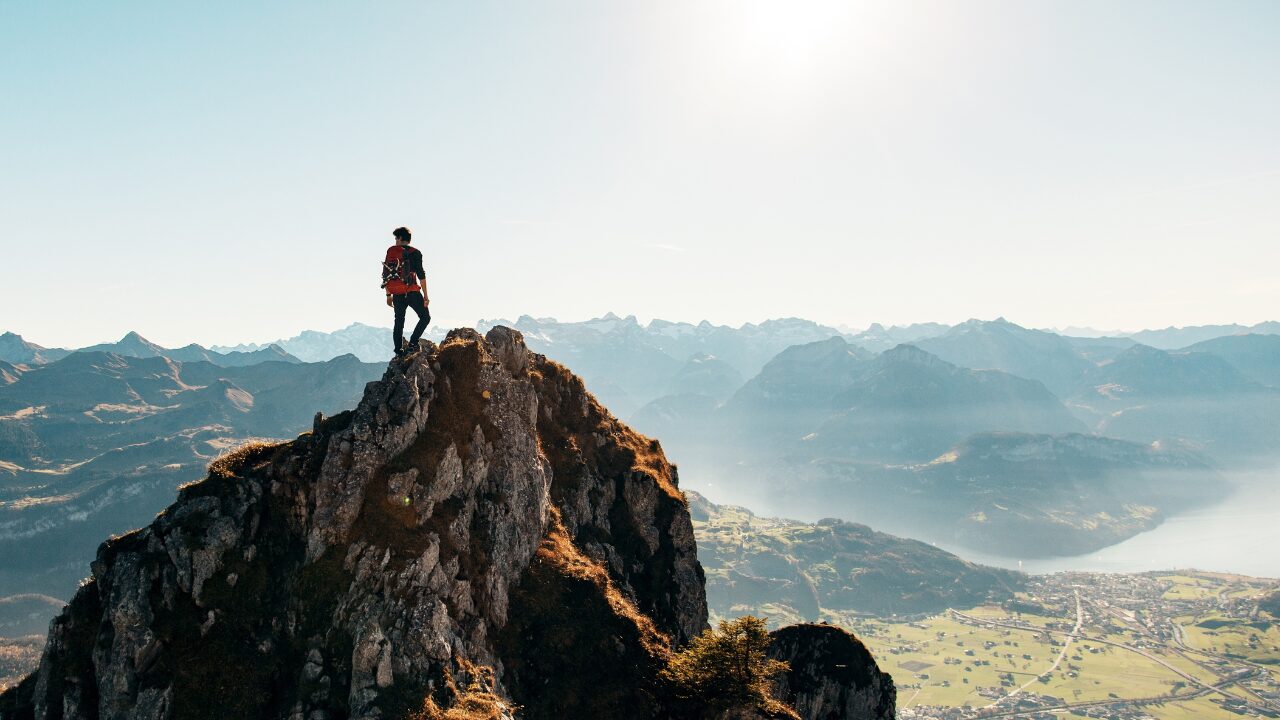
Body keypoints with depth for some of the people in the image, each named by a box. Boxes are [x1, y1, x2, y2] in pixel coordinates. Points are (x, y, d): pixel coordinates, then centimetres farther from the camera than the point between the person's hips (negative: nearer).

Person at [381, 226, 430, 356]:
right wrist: (425, 296, -6)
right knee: (425, 317, 7)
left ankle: (399, 352, 8)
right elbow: (421, 275, -8)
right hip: (412, 292, -4)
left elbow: (386, 274, 9)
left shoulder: (391, 251, 8)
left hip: (397, 295, 4)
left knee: (399, 323, 11)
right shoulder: (415, 253, -2)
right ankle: (412, 344, -9)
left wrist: (388, 295, 16)